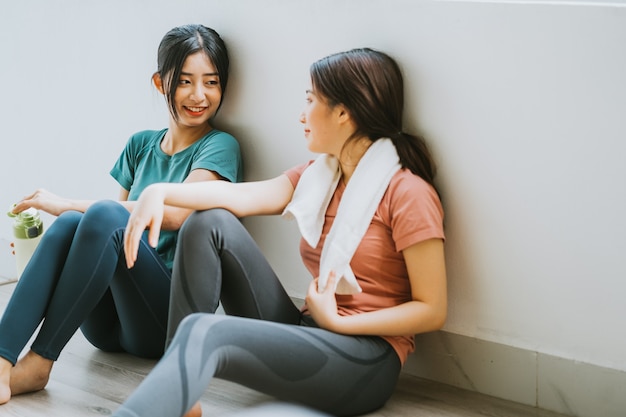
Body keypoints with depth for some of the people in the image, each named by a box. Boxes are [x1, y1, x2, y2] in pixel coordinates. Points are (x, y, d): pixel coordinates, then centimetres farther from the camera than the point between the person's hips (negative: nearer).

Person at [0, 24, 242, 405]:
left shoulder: (219, 147, -1)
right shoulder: (141, 145, 16)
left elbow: (174, 213, -17)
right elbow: (125, 218, 17)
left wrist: (69, 204, -13)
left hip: (170, 319, -5)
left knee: (105, 215, -30)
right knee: (68, 225, -25)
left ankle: (38, 363, -26)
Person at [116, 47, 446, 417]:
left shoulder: (407, 192, -9)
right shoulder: (317, 177, 13)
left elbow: (433, 310, -12)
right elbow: (242, 196, -3)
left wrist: (337, 321, -15)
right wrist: (161, 192, -18)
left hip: (365, 362, -7)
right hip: (305, 338, 7)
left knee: (205, 333, -30)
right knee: (210, 223, -6)